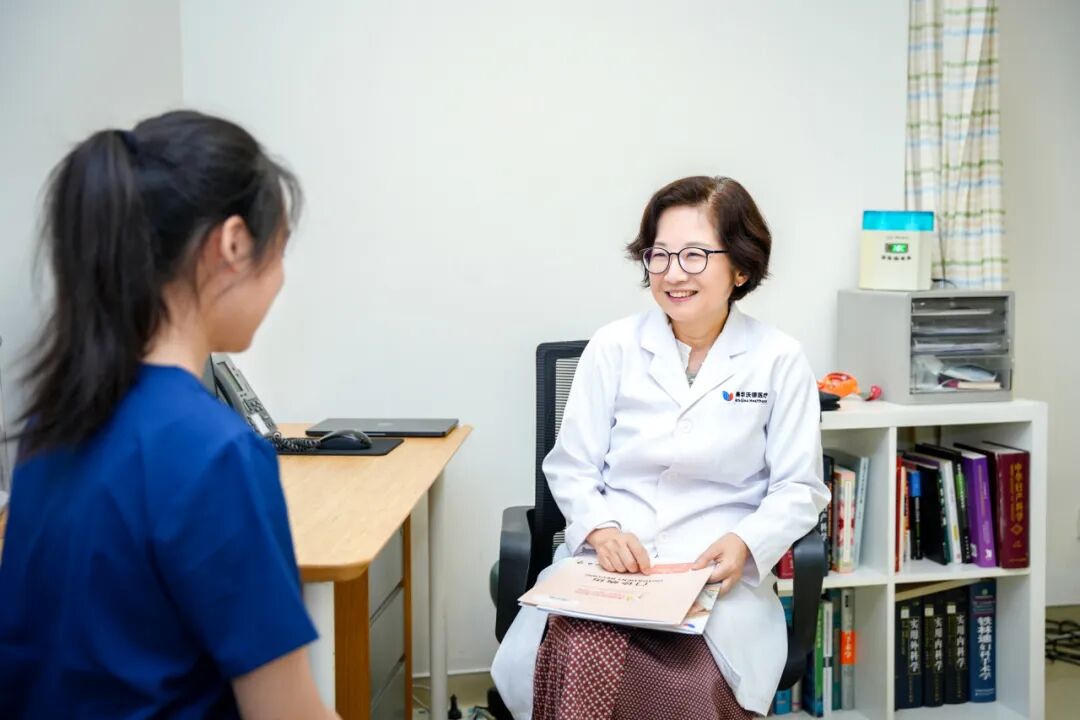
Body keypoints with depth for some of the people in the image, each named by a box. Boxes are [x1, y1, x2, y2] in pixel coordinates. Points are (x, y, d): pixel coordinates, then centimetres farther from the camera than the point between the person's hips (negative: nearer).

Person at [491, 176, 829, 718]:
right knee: (581, 664, -32)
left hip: (717, 572, 0)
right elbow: (571, 468, 7)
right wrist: (602, 531, -14)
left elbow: (798, 488, 4)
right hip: (608, 560, 1)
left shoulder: (780, 360, 2)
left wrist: (744, 542, -15)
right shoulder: (613, 347, 4)